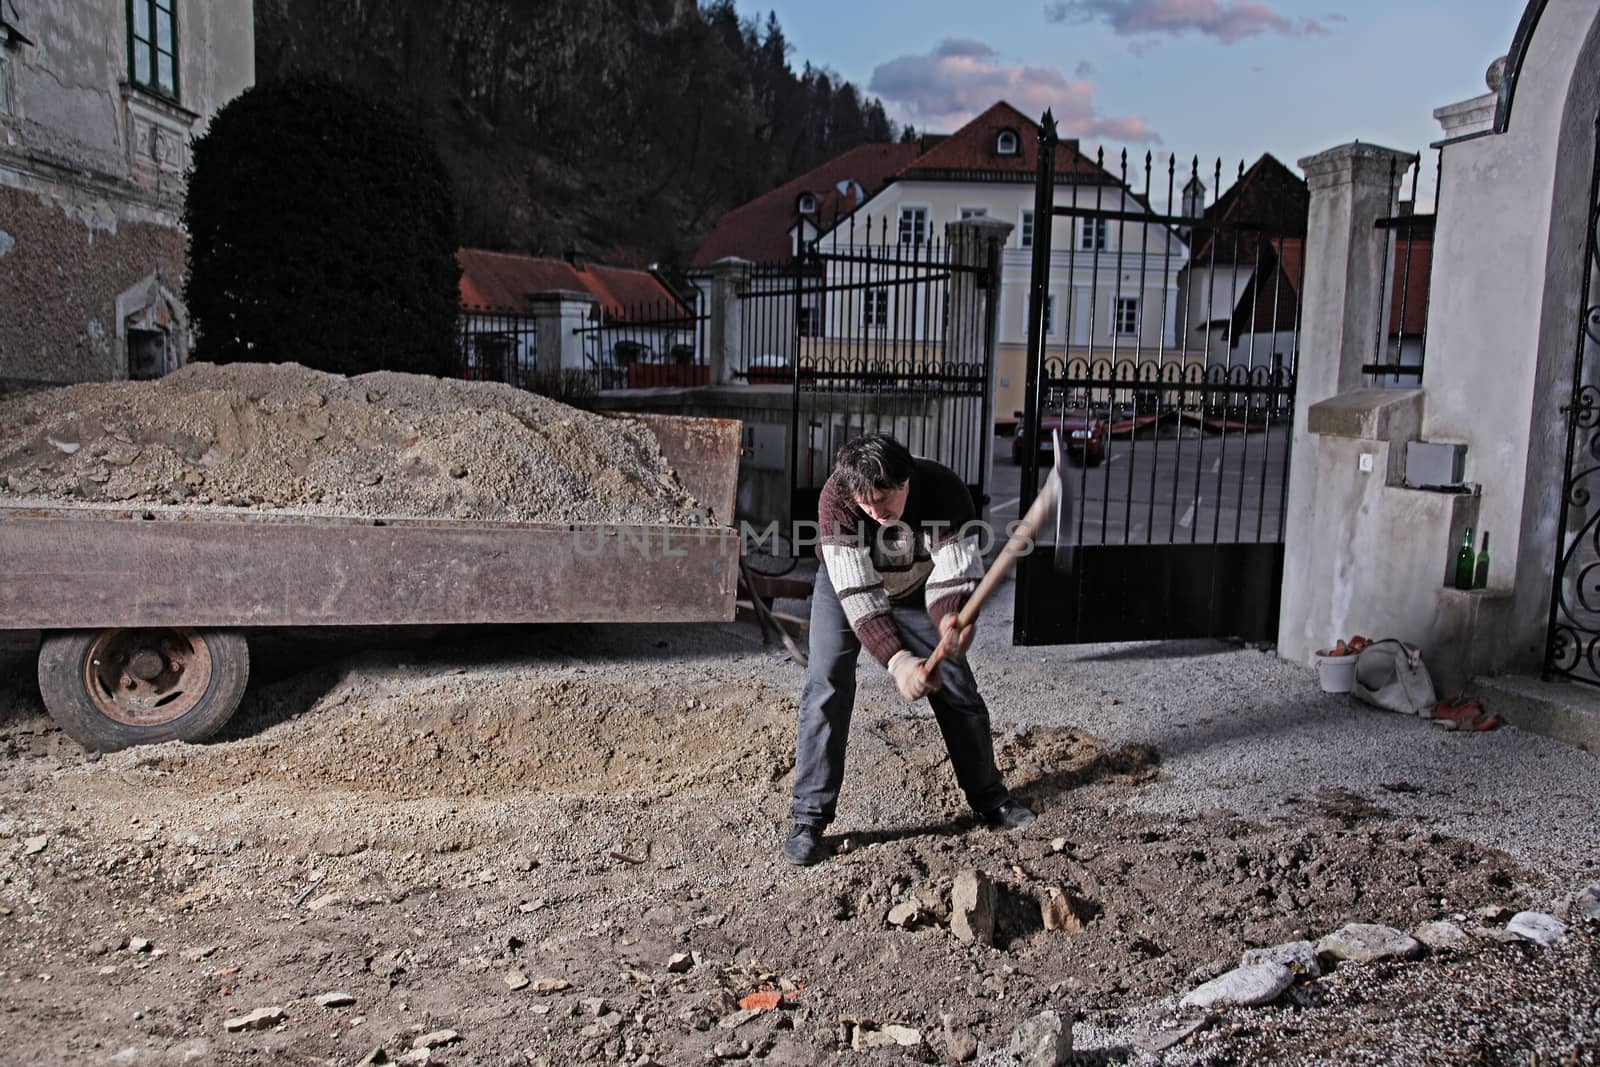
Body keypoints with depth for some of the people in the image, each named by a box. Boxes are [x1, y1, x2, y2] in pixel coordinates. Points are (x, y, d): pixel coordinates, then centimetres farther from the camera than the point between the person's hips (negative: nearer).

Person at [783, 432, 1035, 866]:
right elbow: (858, 595, -39)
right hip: (845, 585, -2)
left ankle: (987, 795, 25)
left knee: (958, 684, 4)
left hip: (915, 587, 2)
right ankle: (809, 817, -8)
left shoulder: (945, 491, -33)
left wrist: (952, 621, -55)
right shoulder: (836, 500, -37)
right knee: (827, 686, -16)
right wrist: (896, 660, -50)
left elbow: (951, 577, -33)